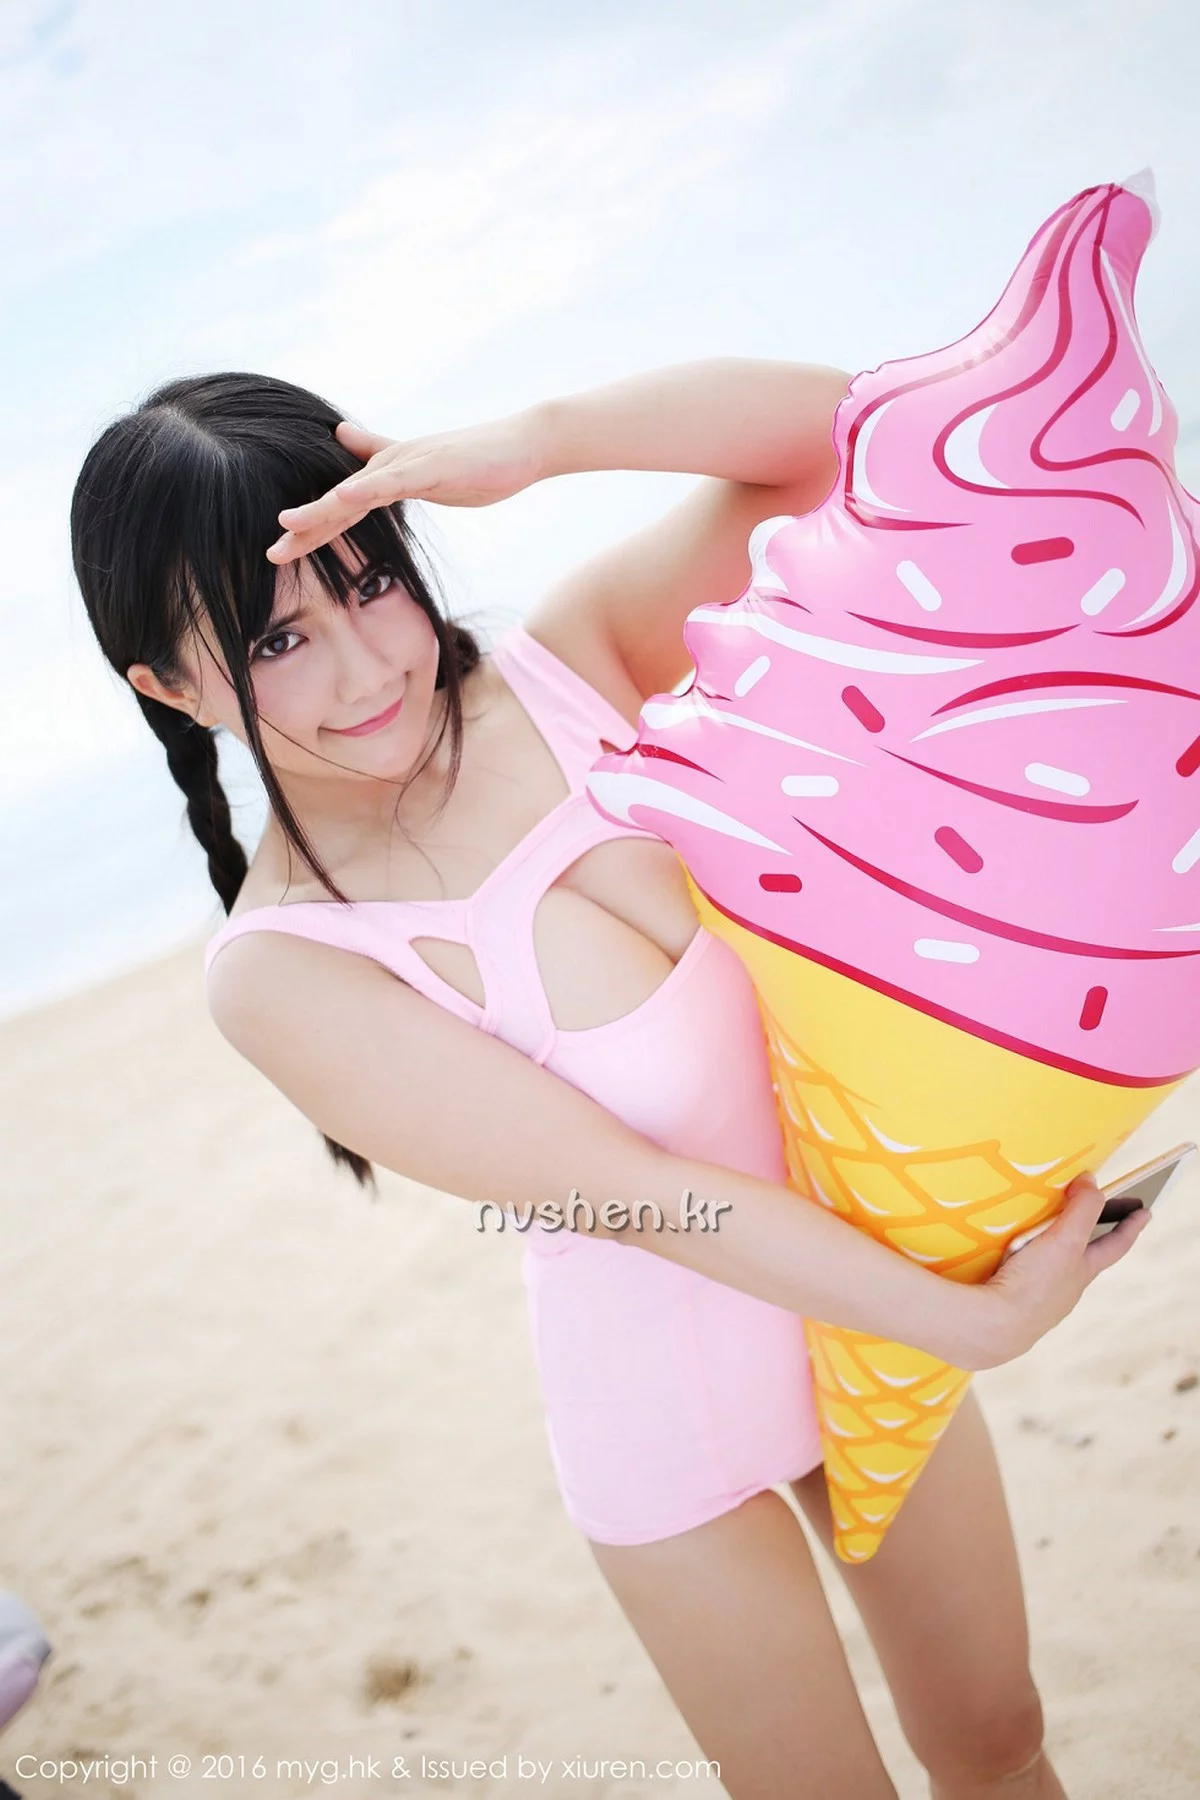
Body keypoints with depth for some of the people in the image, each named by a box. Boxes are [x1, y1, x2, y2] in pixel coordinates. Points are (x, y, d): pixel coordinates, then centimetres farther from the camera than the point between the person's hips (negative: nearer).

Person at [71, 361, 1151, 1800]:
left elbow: (822, 432, -18)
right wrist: (982, 1321, -20)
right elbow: (647, 1198, -24)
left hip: (875, 1287, 4)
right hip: (671, 1408, -3)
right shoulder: (283, 968, -24)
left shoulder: (561, 663, -12)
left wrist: (533, 440, -32)